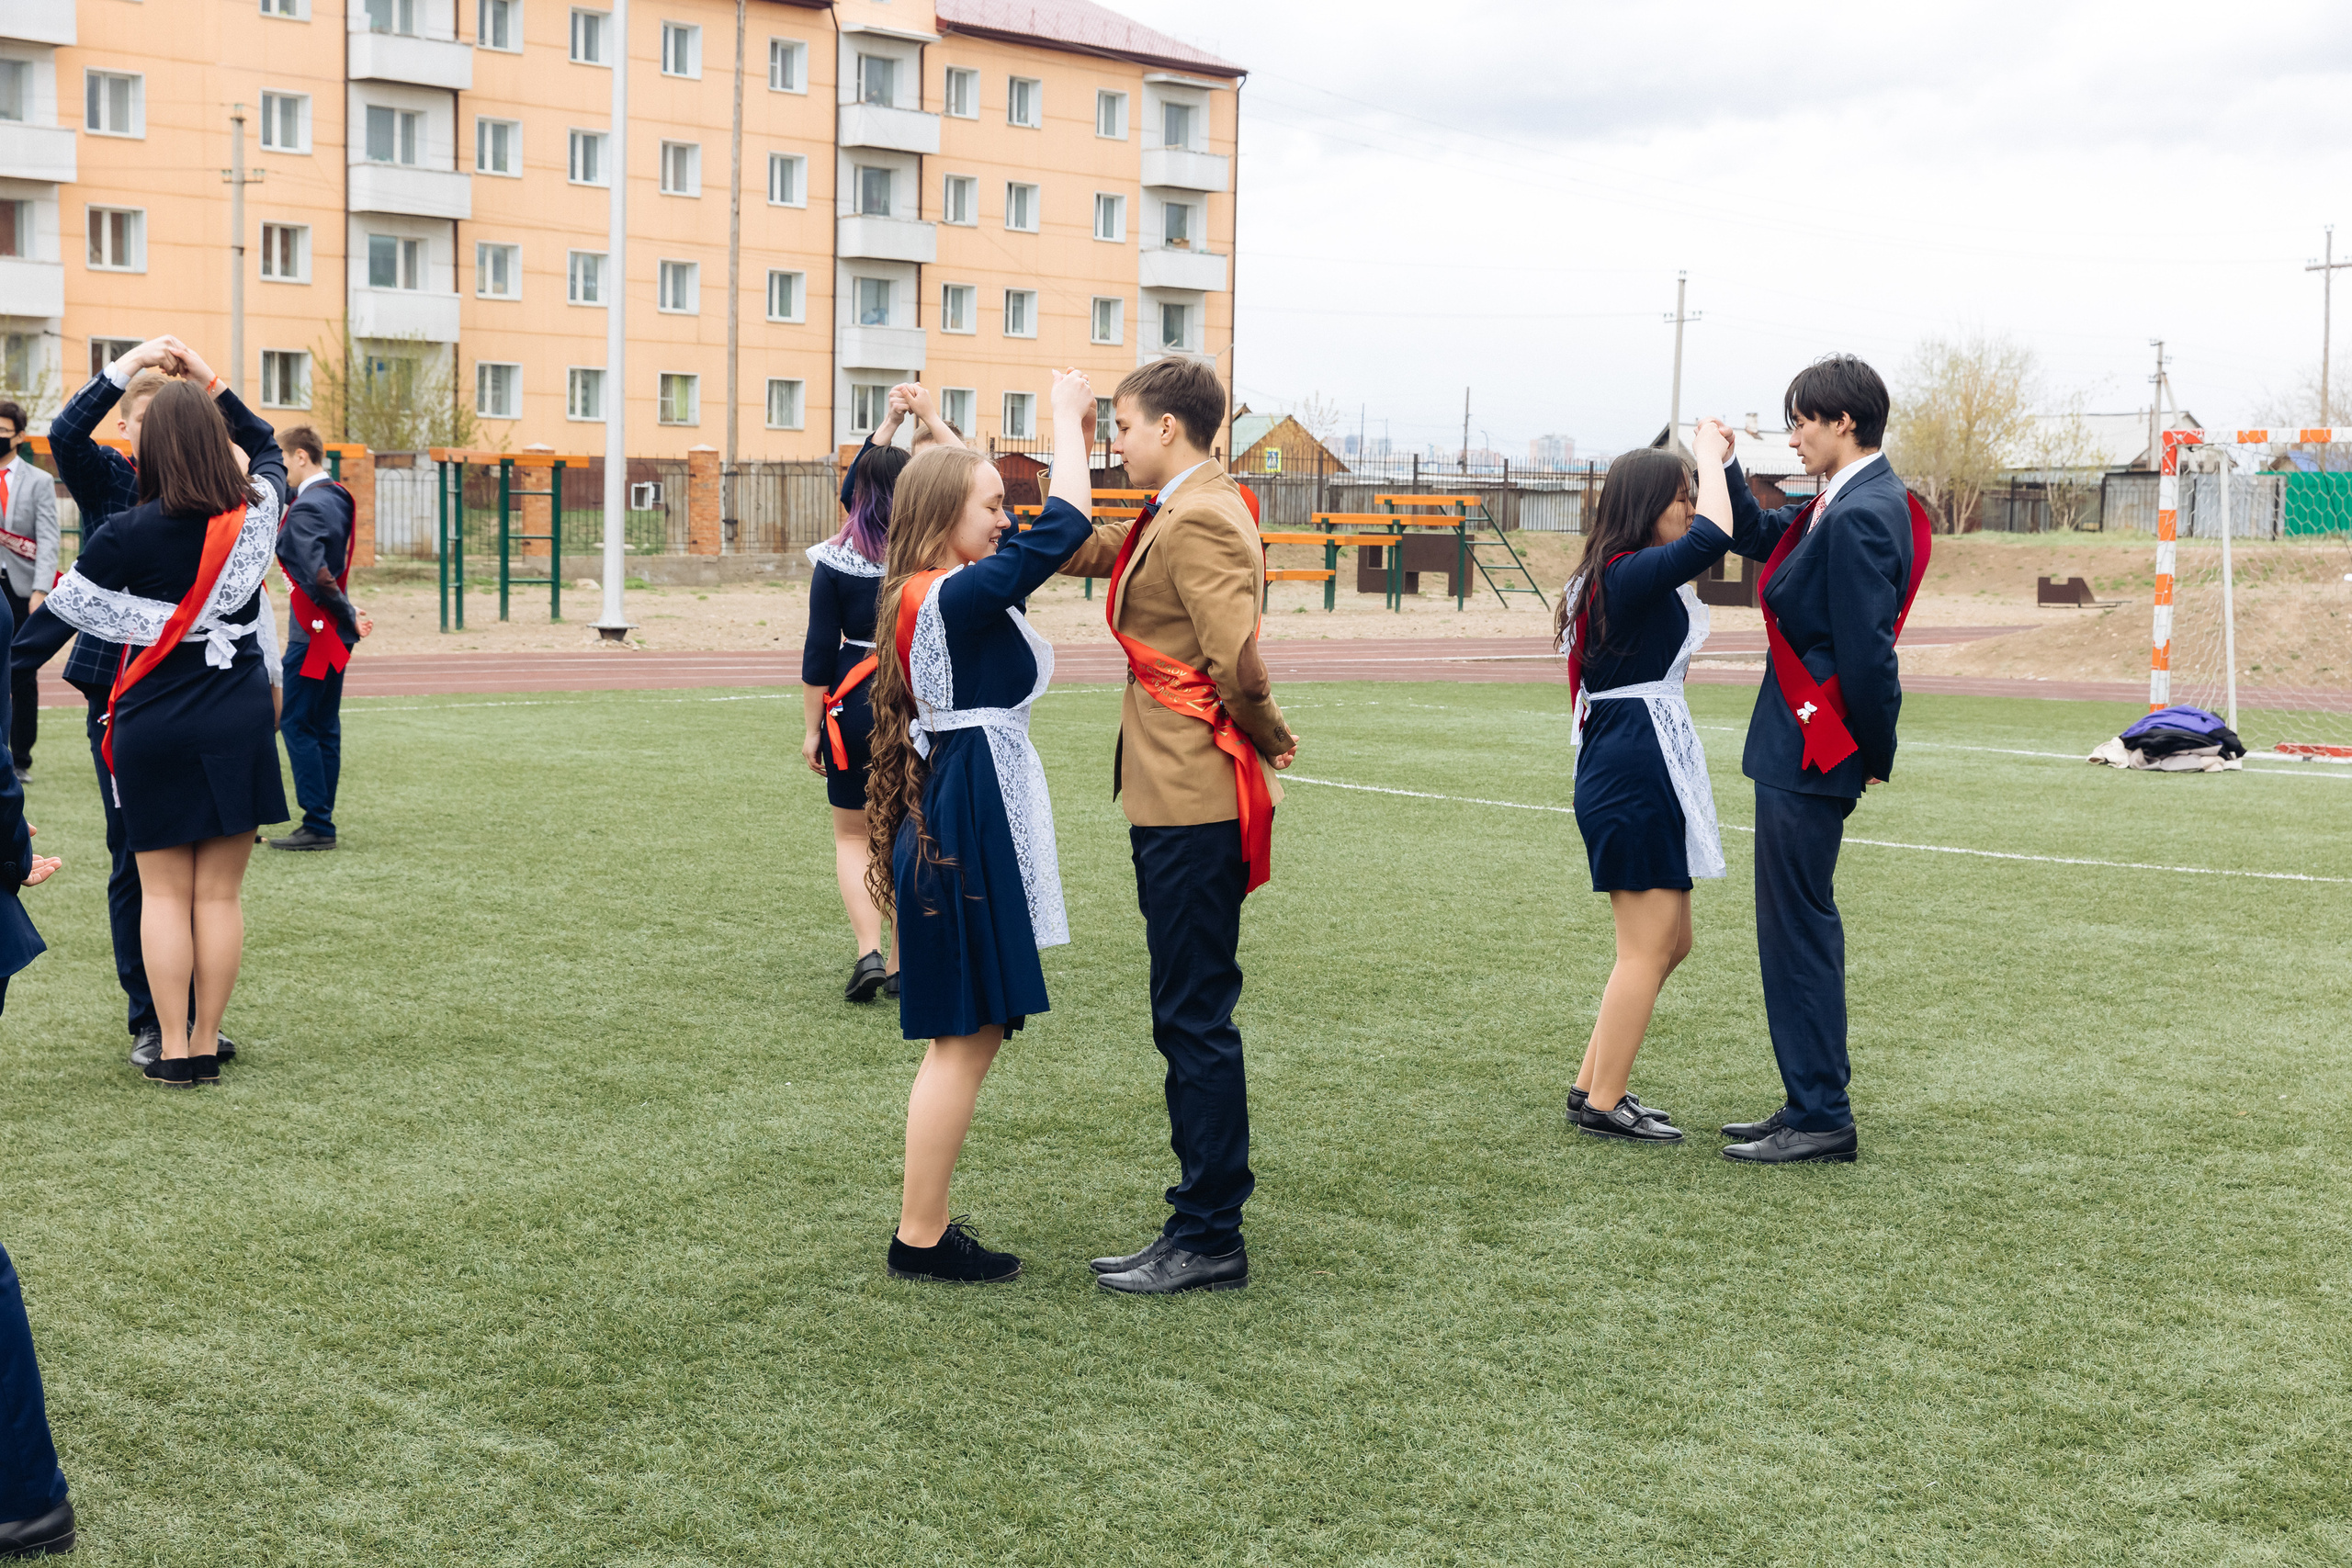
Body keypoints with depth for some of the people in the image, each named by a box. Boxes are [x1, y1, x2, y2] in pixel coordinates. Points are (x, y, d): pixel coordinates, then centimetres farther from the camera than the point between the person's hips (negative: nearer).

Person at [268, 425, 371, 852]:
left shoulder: (306, 508, -16)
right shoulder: (339, 498, 13)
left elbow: (316, 576, -22)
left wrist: (349, 616, -13)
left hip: (312, 632, -9)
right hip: (333, 634, 9)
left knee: (296, 723, -6)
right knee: (325, 726, 10)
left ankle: (317, 825, -8)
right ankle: (322, 823, 13)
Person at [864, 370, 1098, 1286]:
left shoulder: (931, 593, 13)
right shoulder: (956, 596, -16)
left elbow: (1050, 535, 25)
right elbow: (1063, 528, -19)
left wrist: (1076, 436, 20)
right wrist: (1065, 419, -6)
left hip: (955, 823, 11)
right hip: (967, 828, -11)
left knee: (968, 1038, 15)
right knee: (963, 1041, -3)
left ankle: (924, 1226, 21)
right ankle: (919, 1241, 5)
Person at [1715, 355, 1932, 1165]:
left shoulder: (1858, 518, -21)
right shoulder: (1848, 503, 11)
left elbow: (1866, 652, -22)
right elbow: (1757, 536, 25)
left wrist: (1877, 755, -11)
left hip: (1811, 755, -11)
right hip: (1800, 747, 11)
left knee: (1798, 929, -4)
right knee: (1800, 925, 16)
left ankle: (1822, 1121, 3)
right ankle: (1814, 1106, 24)